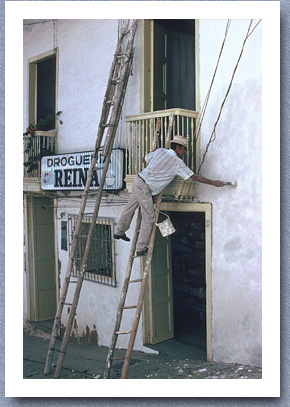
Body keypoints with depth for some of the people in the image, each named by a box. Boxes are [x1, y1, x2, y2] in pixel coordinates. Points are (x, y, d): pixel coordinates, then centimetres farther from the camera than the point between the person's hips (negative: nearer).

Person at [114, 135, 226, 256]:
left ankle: (119, 232, 39)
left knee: (130, 206, 22)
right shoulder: (177, 162, -10)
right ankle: (141, 248, 5)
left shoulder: (160, 151, 7)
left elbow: (145, 159, 20)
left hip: (138, 179, 8)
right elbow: (194, 177, -8)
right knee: (148, 218, 0)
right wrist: (213, 182, 0)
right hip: (144, 187, -8)